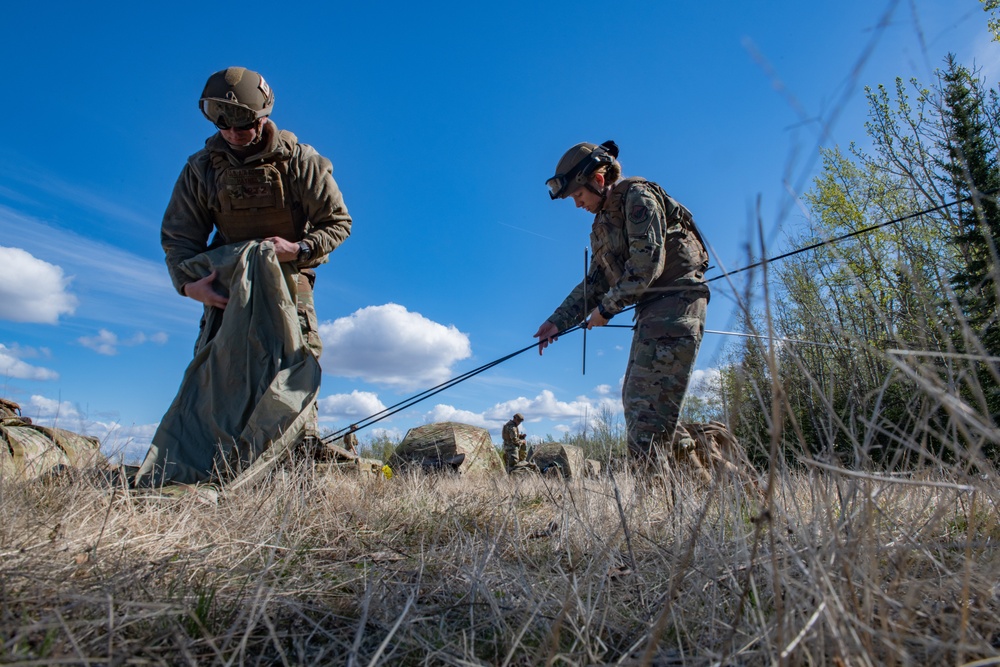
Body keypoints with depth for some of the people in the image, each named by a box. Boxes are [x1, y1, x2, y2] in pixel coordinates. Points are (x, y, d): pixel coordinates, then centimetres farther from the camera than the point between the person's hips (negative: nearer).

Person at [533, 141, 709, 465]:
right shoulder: (603, 224, 20)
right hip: (651, 309, 10)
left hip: (676, 300, -10)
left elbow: (646, 264, -18)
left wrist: (606, 308, -11)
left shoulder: (638, 195, -7)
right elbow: (595, 281, 18)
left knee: (649, 403, -16)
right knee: (633, 399, 9)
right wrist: (558, 320, 9)